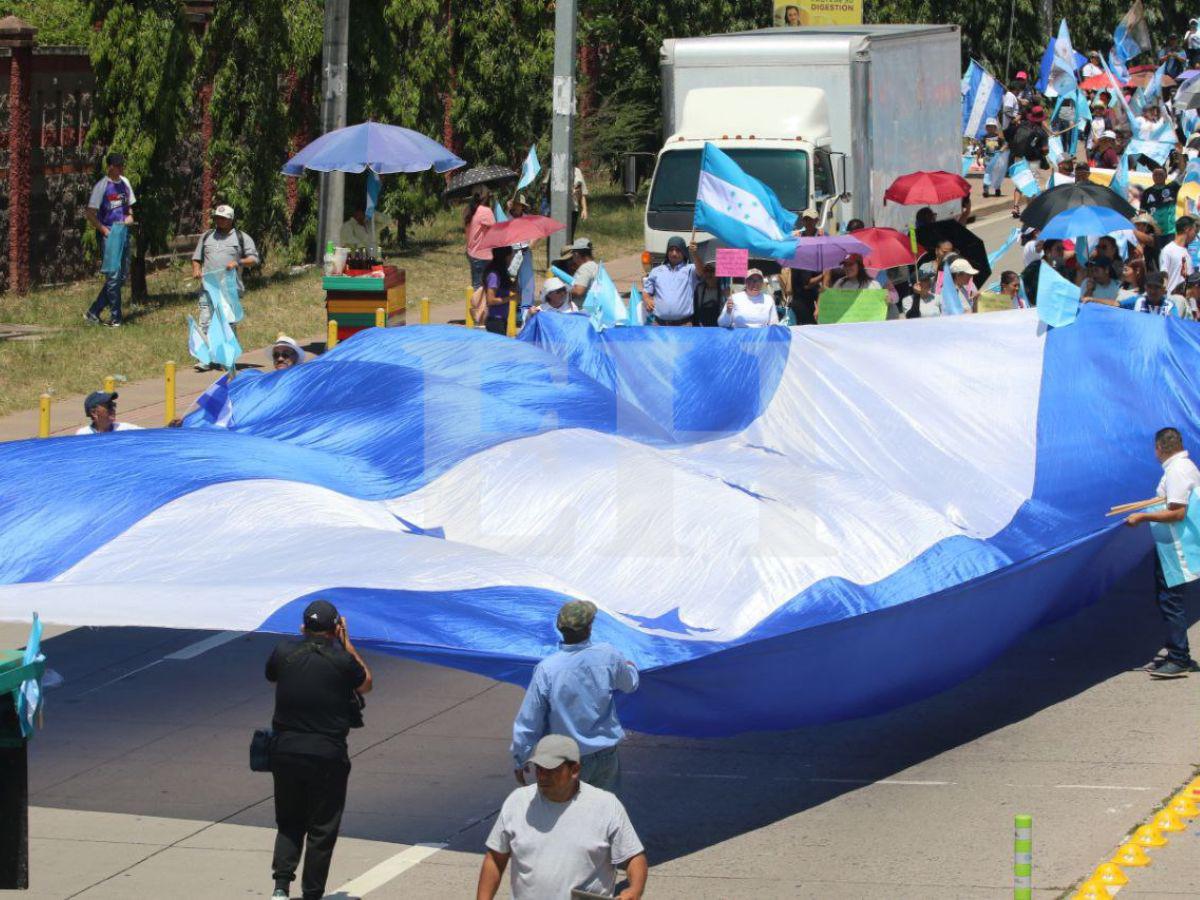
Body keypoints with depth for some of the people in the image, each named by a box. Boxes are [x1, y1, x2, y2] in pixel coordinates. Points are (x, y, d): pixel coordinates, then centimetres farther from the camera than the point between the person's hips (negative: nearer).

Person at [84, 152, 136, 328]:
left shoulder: (124, 183, 11)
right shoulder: (101, 186, -10)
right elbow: (90, 214, -11)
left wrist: (129, 216, 3)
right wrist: (105, 231, -17)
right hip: (109, 236, -7)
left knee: (122, 276, 8)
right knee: (113, 277, -7)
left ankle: (93, 312, 15)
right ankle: (115, 318, -1)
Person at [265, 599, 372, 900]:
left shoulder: (284, 652, -3)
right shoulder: (341, 660, -11)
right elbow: (366, 684, 10)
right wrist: (347, 644, 13)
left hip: (285, 751, 3)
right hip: (327, 757, -3)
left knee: (289, 823, 17)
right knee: (321, 831, 8)